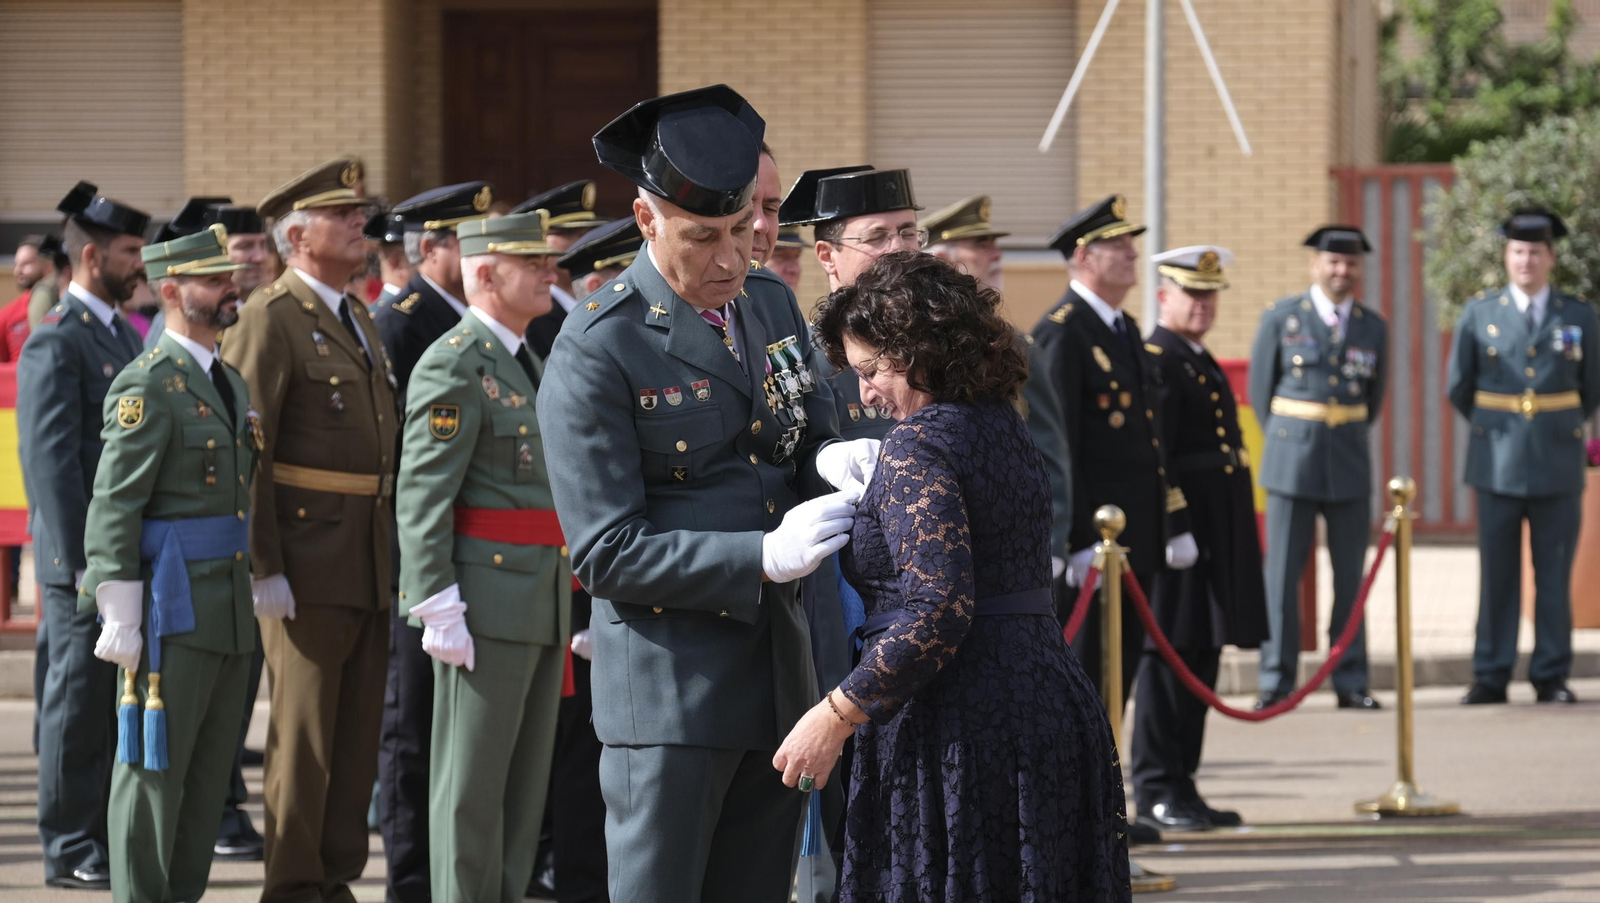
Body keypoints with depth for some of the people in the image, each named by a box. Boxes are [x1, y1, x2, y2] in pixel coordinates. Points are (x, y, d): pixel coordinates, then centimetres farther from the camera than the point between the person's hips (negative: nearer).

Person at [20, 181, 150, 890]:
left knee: (121, 703, 11)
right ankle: (71, 851, 2)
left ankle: (111, 837, 18)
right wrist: (83, 562, -20)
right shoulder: (55, 341, -12)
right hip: (86, 554, -8)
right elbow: (48, 459, -17)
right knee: (79, 704, -3)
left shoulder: (124, 334, 16)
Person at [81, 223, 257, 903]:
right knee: (154, 768, -4)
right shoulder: (147, 387, -11)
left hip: (229, 611, 8)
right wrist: (119, 618, -18)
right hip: (170, 610, -8)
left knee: (210, 771, 10)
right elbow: (113, 506, -14)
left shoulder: (229, 383, 16)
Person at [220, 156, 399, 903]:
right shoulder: (270, 320, -10)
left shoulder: (358, 321, 16)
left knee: (359, 733, 11)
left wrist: (394, 557, 17)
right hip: (307, 562, -8)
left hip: (370, 564, 8)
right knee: (302, 732, -2)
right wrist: (261, 568, -19)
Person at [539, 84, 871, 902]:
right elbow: (605, 554, -16)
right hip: (668, 688, -7)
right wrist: (763, 557, -24)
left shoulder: (770, 302, 8)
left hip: (777, 673, 7)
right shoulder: (595, 351, -14)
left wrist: (832, 461, -7)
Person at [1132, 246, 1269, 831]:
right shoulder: (1155, 361, -10)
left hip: (1218, 535, 10)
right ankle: (1155, 791, -3)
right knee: (1170, 654, -6)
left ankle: (1181, 784, 15)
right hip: (1180, 524, -10)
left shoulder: (1203, 363, 20)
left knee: (1201, 657, 10)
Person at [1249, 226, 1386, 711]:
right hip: (1291, 467, -2)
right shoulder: (1281, 318, 1)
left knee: (1350, 575, 3)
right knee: (1282, 574, -3)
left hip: (1350, 467, 2)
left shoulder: (1373, 327, 7)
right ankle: (1277, 681, 2)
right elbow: (1260, 386, 9)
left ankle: (1350, 681, 9)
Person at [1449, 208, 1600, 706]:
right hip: (1498, 463, 0)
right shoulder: (1479, 313, 4)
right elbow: (1459, 388, 12)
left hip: (1557, 464, 0)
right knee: (1497, 574, 0)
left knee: (1554, 575, 2)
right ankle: (1490, 677, 4)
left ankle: (1552, 678, 7)